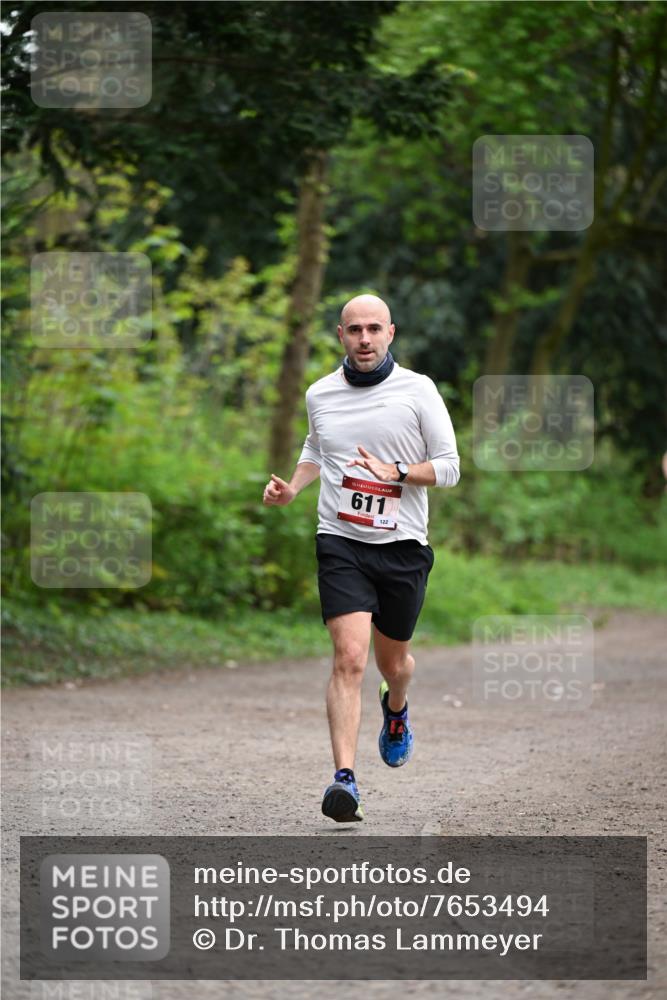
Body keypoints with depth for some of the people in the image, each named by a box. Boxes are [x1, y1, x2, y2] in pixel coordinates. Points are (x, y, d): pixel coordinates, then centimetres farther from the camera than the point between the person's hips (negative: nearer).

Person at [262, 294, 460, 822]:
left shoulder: (418, 390, -3)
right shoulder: (320, 394, 5)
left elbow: (449, 466, -2)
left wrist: (396, 472, -18)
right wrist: (292, 488, 8)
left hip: (403, 546, 0)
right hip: (341, 545, 0)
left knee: (394, 662, 16)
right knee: (350, 658, -17)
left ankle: (396, 710, 53)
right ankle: (345, 779, -22)